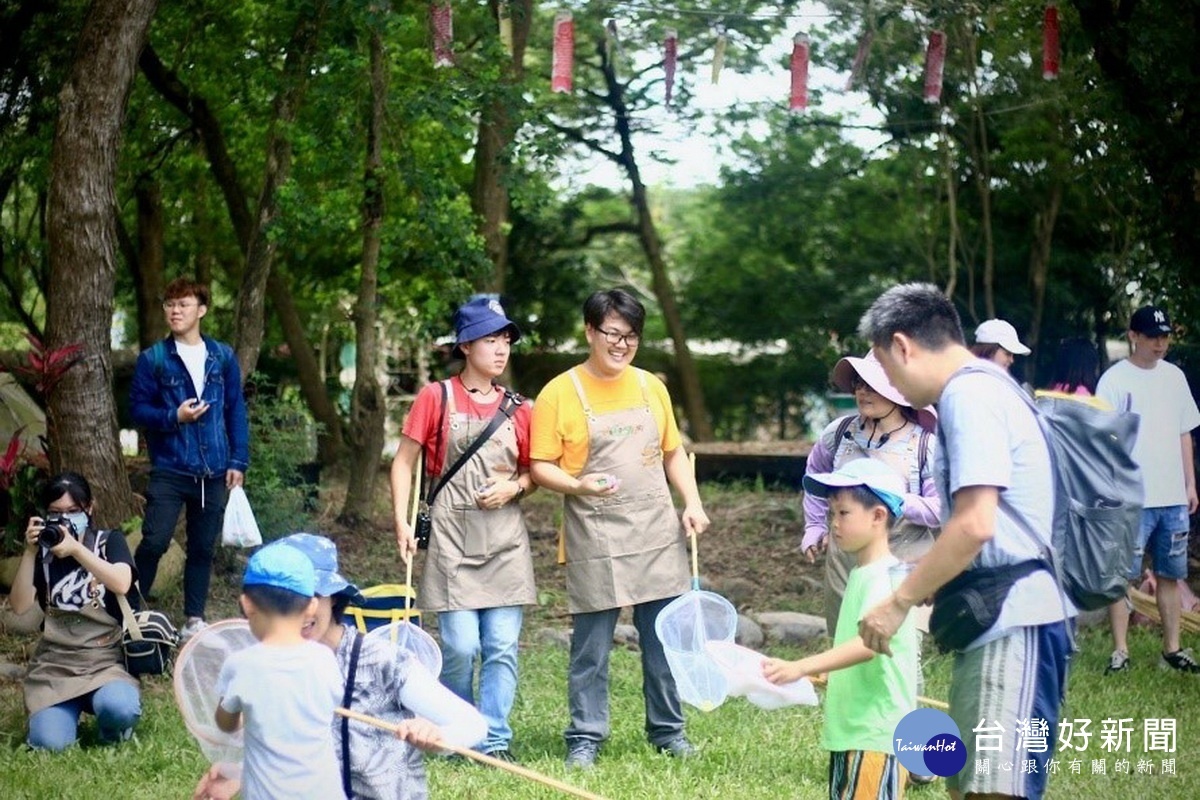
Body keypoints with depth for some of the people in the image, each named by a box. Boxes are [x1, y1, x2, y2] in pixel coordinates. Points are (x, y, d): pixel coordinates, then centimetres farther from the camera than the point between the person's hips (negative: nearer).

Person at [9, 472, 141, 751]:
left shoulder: (110, 541, 3)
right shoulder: (43, 552, 7)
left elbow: (121, 584, -18)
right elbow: (19, 606, -5)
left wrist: (76, 549, -25)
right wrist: (30, 553, -14)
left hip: (106, 659, -2)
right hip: (55, 664, 2)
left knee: (120, 710, -34)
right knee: (48, 742, -21)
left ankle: (113, 728, 4)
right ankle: (71, 708, 15)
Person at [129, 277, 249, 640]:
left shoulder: (222, 357, 5)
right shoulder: (153, 359, -1)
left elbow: (236, 411, 8)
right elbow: (138, 408, 1)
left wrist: (238, 461, 2)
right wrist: (174, 416, -16)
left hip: (213, 472, 3)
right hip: (169, 470, -2)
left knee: (202, 547, 9)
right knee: (154, 542, -10)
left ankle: (194, 620, 18)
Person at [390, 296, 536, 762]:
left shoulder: (517, 409, 9)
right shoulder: (437, 398, 0)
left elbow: (532, 471, 19)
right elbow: (404, 461, 3)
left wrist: (515, 486, -4)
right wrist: (401, 521, -6)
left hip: (506, 541, 3)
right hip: (452, 539, -3)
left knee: (502, 647, -2)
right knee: (460, 647, -6)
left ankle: (495, 741, 5)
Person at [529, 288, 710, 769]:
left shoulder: (651, 387, 10)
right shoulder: (560, 393, -4)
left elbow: (672, 452, 18)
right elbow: (541, 466, -5)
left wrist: (693, 503, 6)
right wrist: (578, 486, -22)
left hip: (657, 532, 4)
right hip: (595, 539, -4)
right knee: (591, 645, -1)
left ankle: (668, 731, 19)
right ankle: (585, 739, 8)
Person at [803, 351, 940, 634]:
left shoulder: (925, 445, -9)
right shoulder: (840, 432, 4)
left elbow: (940, 509, -13)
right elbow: (815, 473, 23)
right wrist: (814, 527, 20)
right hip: (844, 562, 5)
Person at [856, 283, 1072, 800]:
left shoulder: (970, 394, -13)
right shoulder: (977, 389, 18)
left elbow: (975, 524, -22)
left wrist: (899, 603, -14)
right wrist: (922, 591, 20)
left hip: (1014, 622, -11)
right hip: (993, 619, 11)